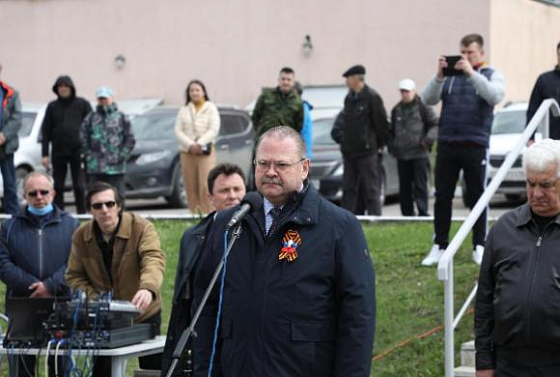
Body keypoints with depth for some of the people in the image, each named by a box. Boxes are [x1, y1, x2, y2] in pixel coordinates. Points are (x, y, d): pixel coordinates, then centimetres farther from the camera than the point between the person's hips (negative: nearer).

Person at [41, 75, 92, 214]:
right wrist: (45, 154, 4)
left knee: (79, 186, -3)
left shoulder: (82, 104, 4)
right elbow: (46, 131, 10)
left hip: (77, 150, -2)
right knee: (57, 186, 4)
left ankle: (82, 214, 4)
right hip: (58, 152, 3)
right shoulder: (52, 106, 10)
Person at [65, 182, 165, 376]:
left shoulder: (142, 228, -17)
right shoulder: (81, 236, -4)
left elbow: (153, 260, -33)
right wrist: (95, 300, -16)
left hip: (143, 315, -3)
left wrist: (148, 289, -54)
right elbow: (74, 276, 2)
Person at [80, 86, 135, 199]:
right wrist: (88, 155, -2)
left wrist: (122, 156, -6)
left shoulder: (121, 118, 6)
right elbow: (83, 139, 7)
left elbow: (130, 139, 3)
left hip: (116, 167, -1)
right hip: (95, 168, 1)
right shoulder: (90, 118, 9)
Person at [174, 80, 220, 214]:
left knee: (206, 185, -15)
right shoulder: (184, 110, 15)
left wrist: (199, 144, -12)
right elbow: (178, 130, 6)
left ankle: (207, 213, -17)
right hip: (187, 152, 3)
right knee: (190, 187, -1)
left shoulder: (211, 108, 7)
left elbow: (214, 130, -2)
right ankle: (193, 213, 1)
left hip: (206, 151, -3)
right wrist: (190, 145, -9)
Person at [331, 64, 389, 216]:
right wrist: (340, 136, 14)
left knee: (371, 189, -5)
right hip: (349, 151, 8)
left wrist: (380, 145, -4)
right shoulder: (349, 98, 13)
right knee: (349, 188, 8)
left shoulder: (372, 97, -10)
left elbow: (381, 123, -8)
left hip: (367, 152, -8)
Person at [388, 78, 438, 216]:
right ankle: (407, 213, 13)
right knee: (404, 188, 7)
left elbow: (435, 125, 0)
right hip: (402, 155, 5)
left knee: (420, 185, -8)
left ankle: (423, 212, -8)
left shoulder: (422, 107, -1)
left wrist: (428, 139, -13)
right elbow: (392, 131, 26)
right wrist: (391, 145, 13)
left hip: (419, 154, -5)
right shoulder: (396, 110, 17)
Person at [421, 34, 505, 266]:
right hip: (447, 144, 2)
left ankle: (479, 247, 11)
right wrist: (439, 76, -15)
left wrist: (472, 73, -20)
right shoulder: (449, 75, 11)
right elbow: (428, 99, 1)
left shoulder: (491, 75, 7)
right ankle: (439, 246, 9)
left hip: (475, 145, -2)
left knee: (477, 197, 3)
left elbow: (495, 96, -14)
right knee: (442, 197, 3)